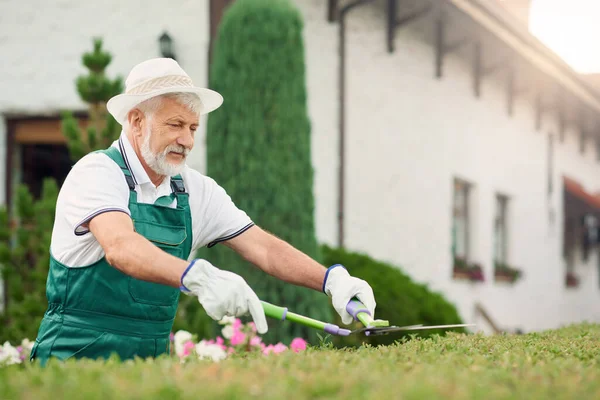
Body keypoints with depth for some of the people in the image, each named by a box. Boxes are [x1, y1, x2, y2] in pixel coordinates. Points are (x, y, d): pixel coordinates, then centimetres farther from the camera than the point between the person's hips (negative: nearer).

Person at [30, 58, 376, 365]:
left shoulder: (197, 190, 8)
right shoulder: (97, 174, -12)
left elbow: (263, 247, 4)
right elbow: (120, 247, -30)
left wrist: (332, 279, -13)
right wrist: (198, 277, -46)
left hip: (151, 360, 6)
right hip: (75, 356, -6)